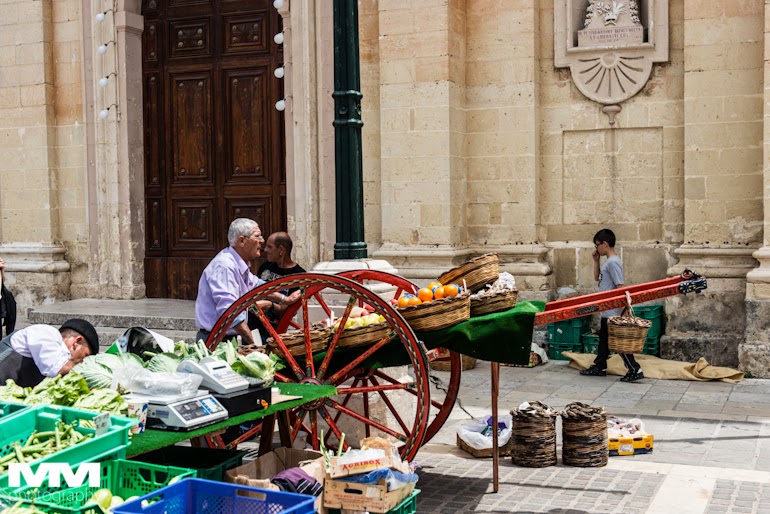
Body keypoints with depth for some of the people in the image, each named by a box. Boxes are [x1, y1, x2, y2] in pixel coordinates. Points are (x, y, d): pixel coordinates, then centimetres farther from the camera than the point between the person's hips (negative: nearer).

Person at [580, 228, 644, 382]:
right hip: (607, 311, 10)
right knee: (604, 338, 18)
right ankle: (599, 367, 30)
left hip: (613, 312, -10)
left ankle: (634, 370, -3)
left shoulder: (613, 262, -18)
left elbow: (620, 287, -22)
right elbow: (597, 278, 24)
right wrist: (596, 260, 12)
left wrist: (614, 313, -22)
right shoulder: (608, 261, 11)